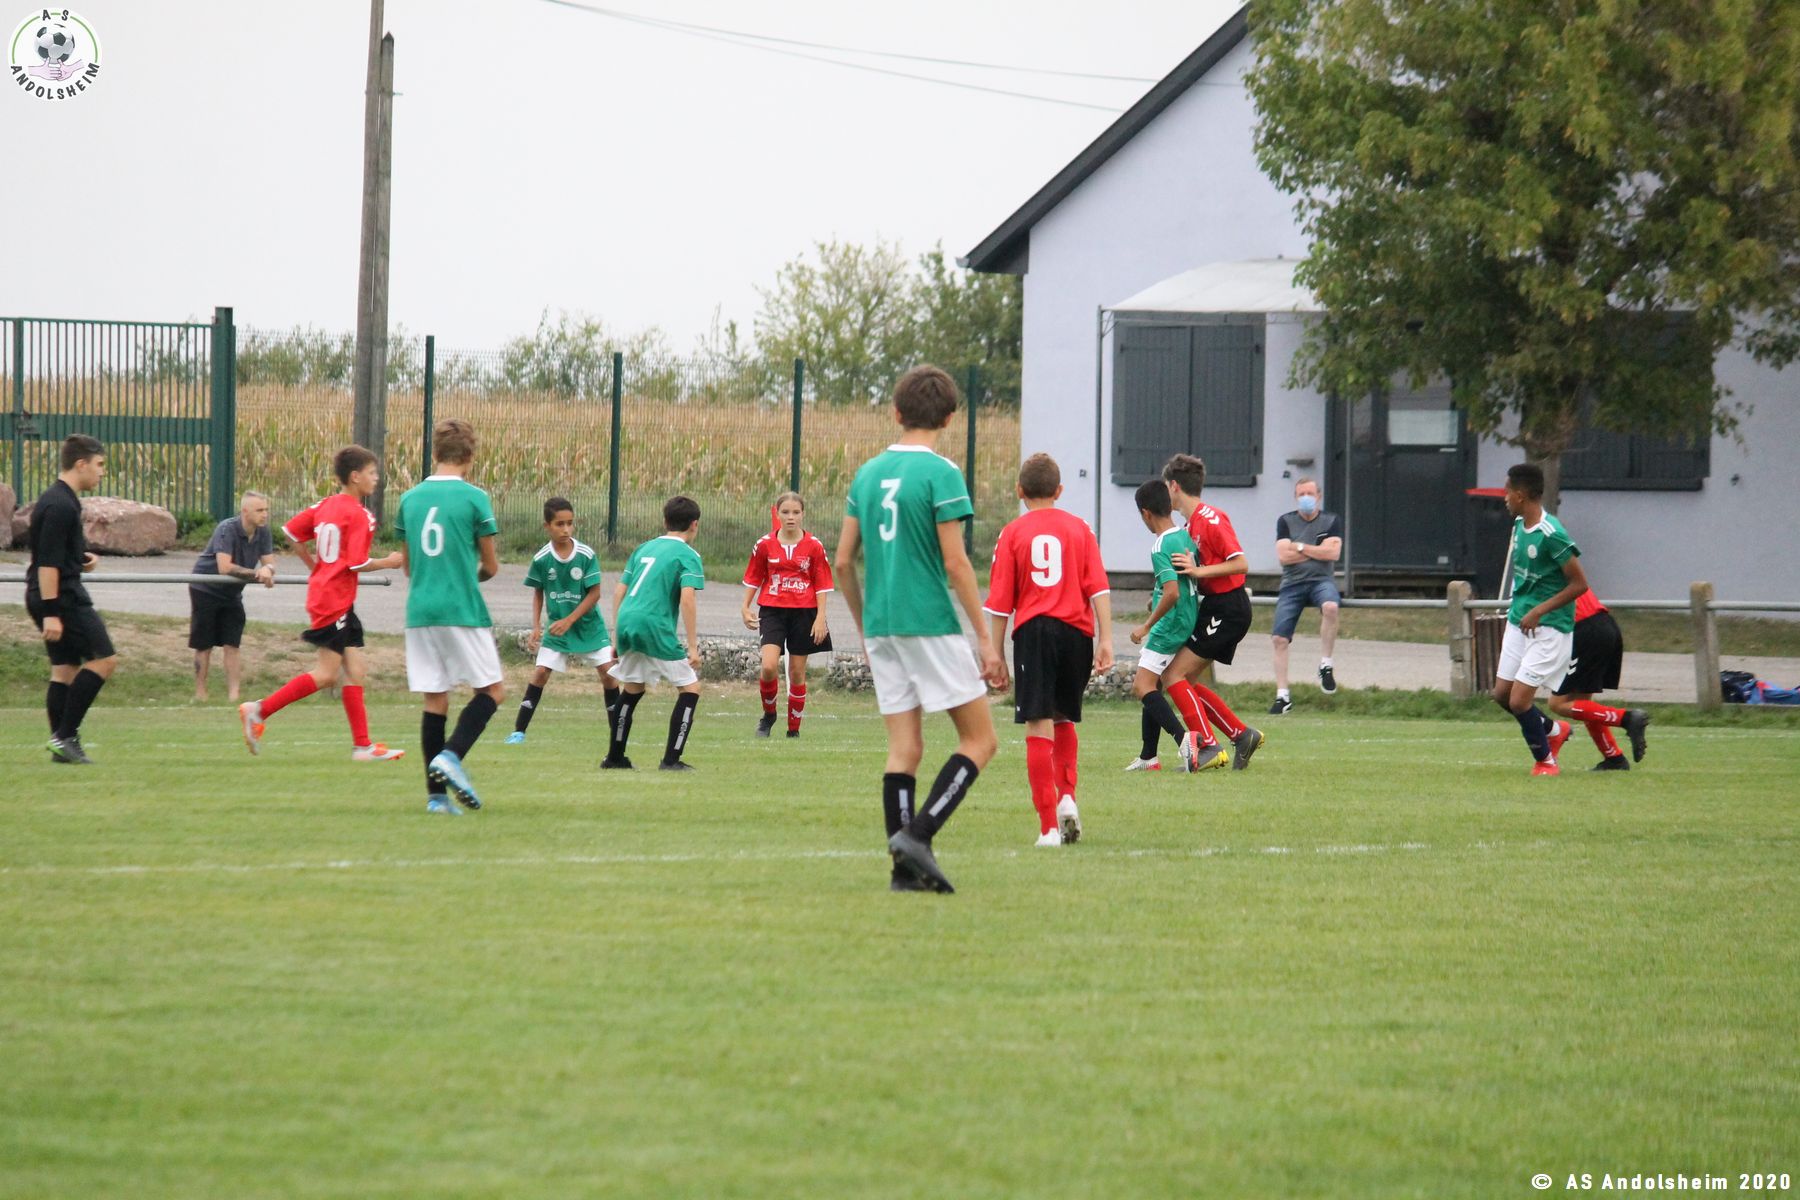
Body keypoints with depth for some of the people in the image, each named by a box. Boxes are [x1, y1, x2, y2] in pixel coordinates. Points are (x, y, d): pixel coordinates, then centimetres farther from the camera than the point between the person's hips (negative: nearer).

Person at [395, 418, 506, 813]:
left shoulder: (410, 499, 7)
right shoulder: (474, 498, -6)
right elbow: (491, 565, 2)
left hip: (419, 613, 4)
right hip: (463, 611, -4)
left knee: (435, 701, 7)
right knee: (492, 691, 7)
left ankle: (436, 793, 3)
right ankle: (452, 755, -15)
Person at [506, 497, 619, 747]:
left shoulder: (587, 555, -15)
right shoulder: (541, 559, -10)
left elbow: (594, 593, -11)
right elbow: (538, 593, 5)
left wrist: (569, 621, -17)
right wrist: (536, 626, -4)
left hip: (589, 625, -1)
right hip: (557, 626, 1)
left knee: (608, 671, -7)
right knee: (541, 672, -7)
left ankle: (616, 729, 8)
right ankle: (519, 730, -1)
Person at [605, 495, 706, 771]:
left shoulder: (644, 549, 19)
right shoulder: (688, 555, 0)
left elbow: (619, 590, 19)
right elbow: (688, 598, -13)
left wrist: (617, 635, 24)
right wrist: (693, 647, -12)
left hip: (626, 624, 7)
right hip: (656, 628, -7)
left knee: (632, 689, 24)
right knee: (690, 688, 4)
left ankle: (614, 757, 26)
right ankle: (671, 759, -3)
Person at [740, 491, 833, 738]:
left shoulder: (814, 546, -1)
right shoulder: (765, 544, 1)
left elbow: (822, 584, 2)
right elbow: (753, 578, 12)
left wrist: (820, 617, -4)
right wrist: (746, 608, 7)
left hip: (803, 613, 0)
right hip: (772, 611, 0)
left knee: (797, 672, 5)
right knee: (769, 667, -17)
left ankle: (794, 729, 16)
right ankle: (768, 713, 10)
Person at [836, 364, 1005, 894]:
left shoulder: (868, 473, 10)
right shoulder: (940, 473, -9)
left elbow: (843, 562, 12)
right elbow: (955, 564, -13)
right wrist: (986, 640, -9)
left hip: (881, 628, 6)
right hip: (930, 625, -6)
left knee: (904, 748, 8)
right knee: (979, 738, 1)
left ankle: (907, 868, 4)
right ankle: (918, 834, -14)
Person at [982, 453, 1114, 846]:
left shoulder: (1013, 533, 4)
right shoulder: (1079, 529, 9)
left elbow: (1000, 603, 2)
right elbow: (1098, 588, 1)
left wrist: (995, 655, 7)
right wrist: (1106, 639, 0)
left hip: (1033, 630, -3)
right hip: (1076, 630, 3)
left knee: (1039, 726, -4)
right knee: (1064, 720, 23)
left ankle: (1049, 826, -10)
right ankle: (1066, 795, 3)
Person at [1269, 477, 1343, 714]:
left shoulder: (1331, 521, 7)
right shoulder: (1285, 521, 10)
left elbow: (1333, 553, -7)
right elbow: (1283, 555, -3)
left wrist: (1299, 547, -6)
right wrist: (1317, 551, -3)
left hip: (1320, 580, -2)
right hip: (1292, 583, 2)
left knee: (1330, 606, -37)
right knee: (1280, 639, -8)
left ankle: (1325, 665, -24)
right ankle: (1282, 696, 0)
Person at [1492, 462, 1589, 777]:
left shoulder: (1551, 535, -22)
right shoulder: (1519, 525, 5)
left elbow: (1580, 584, -19)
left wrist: (1539, 611, -21)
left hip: (1549, 629, -9)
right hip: (1518, 621, 9)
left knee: (1520, 700, -10)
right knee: (1502, 694, 11)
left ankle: (1545, 760, 13)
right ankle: (1553, 730, 34)